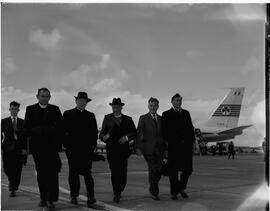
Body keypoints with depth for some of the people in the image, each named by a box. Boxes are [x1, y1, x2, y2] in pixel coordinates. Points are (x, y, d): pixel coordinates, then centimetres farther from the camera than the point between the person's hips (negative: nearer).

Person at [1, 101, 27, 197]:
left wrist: (25, 148, -4)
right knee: (7, 168, -1)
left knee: (17, 170, -3)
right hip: (7, 148, 0)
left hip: (19, 149, 0)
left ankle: (13, 190, 5)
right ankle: (11, 179, 32)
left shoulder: (22, 122, 9)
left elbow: (25, 136, 6)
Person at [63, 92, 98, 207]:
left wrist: (93, 145, 1)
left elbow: (94, 132, 13)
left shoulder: (90, 115, 15)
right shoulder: (67, 114, 10)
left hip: (87, 149, 0)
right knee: (73, 173, 4)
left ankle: (90, 196, -5)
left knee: (86, 172, -6)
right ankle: (74, 196, 12)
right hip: (72, 149, 0)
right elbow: (64, 130, 4)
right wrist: (65, 144, -5)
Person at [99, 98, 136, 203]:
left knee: (123, 173, -1)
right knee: (114, 172, -7)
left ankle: (119, 191, 20)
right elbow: (102, 133, 4)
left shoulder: (128, 119, 12)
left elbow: (134, 133, 8)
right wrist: (104, 137, -20)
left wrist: (127, 137, -11)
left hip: (123, 149, 1)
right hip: (111, 150, -1)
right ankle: (116, 194, 3)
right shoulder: (107, 118, 10)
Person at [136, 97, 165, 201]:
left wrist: (165, 147, 10)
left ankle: (152, 188, 23)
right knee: (152, 169, -7)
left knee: (160, 170, 0)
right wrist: (138, 147, -9)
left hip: (159, 148, 4)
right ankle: (154, 192, 6)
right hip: (148, 148, -3)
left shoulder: (161, 119, 15)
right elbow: (139, 133, -1)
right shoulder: (143, 118, 3)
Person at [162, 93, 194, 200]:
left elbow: (191, 128, 14)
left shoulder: (186, 113, 18)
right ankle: (174, 192, 14)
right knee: (173, 170, 3)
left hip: (186, 144, 4)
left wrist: (192, 141, 4)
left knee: (188, 168, 2)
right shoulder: (166, 114, 6)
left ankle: (181, 188, 23)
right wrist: (166, 142, -8)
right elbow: (164, 130, 0)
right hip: (174, 146, -3)